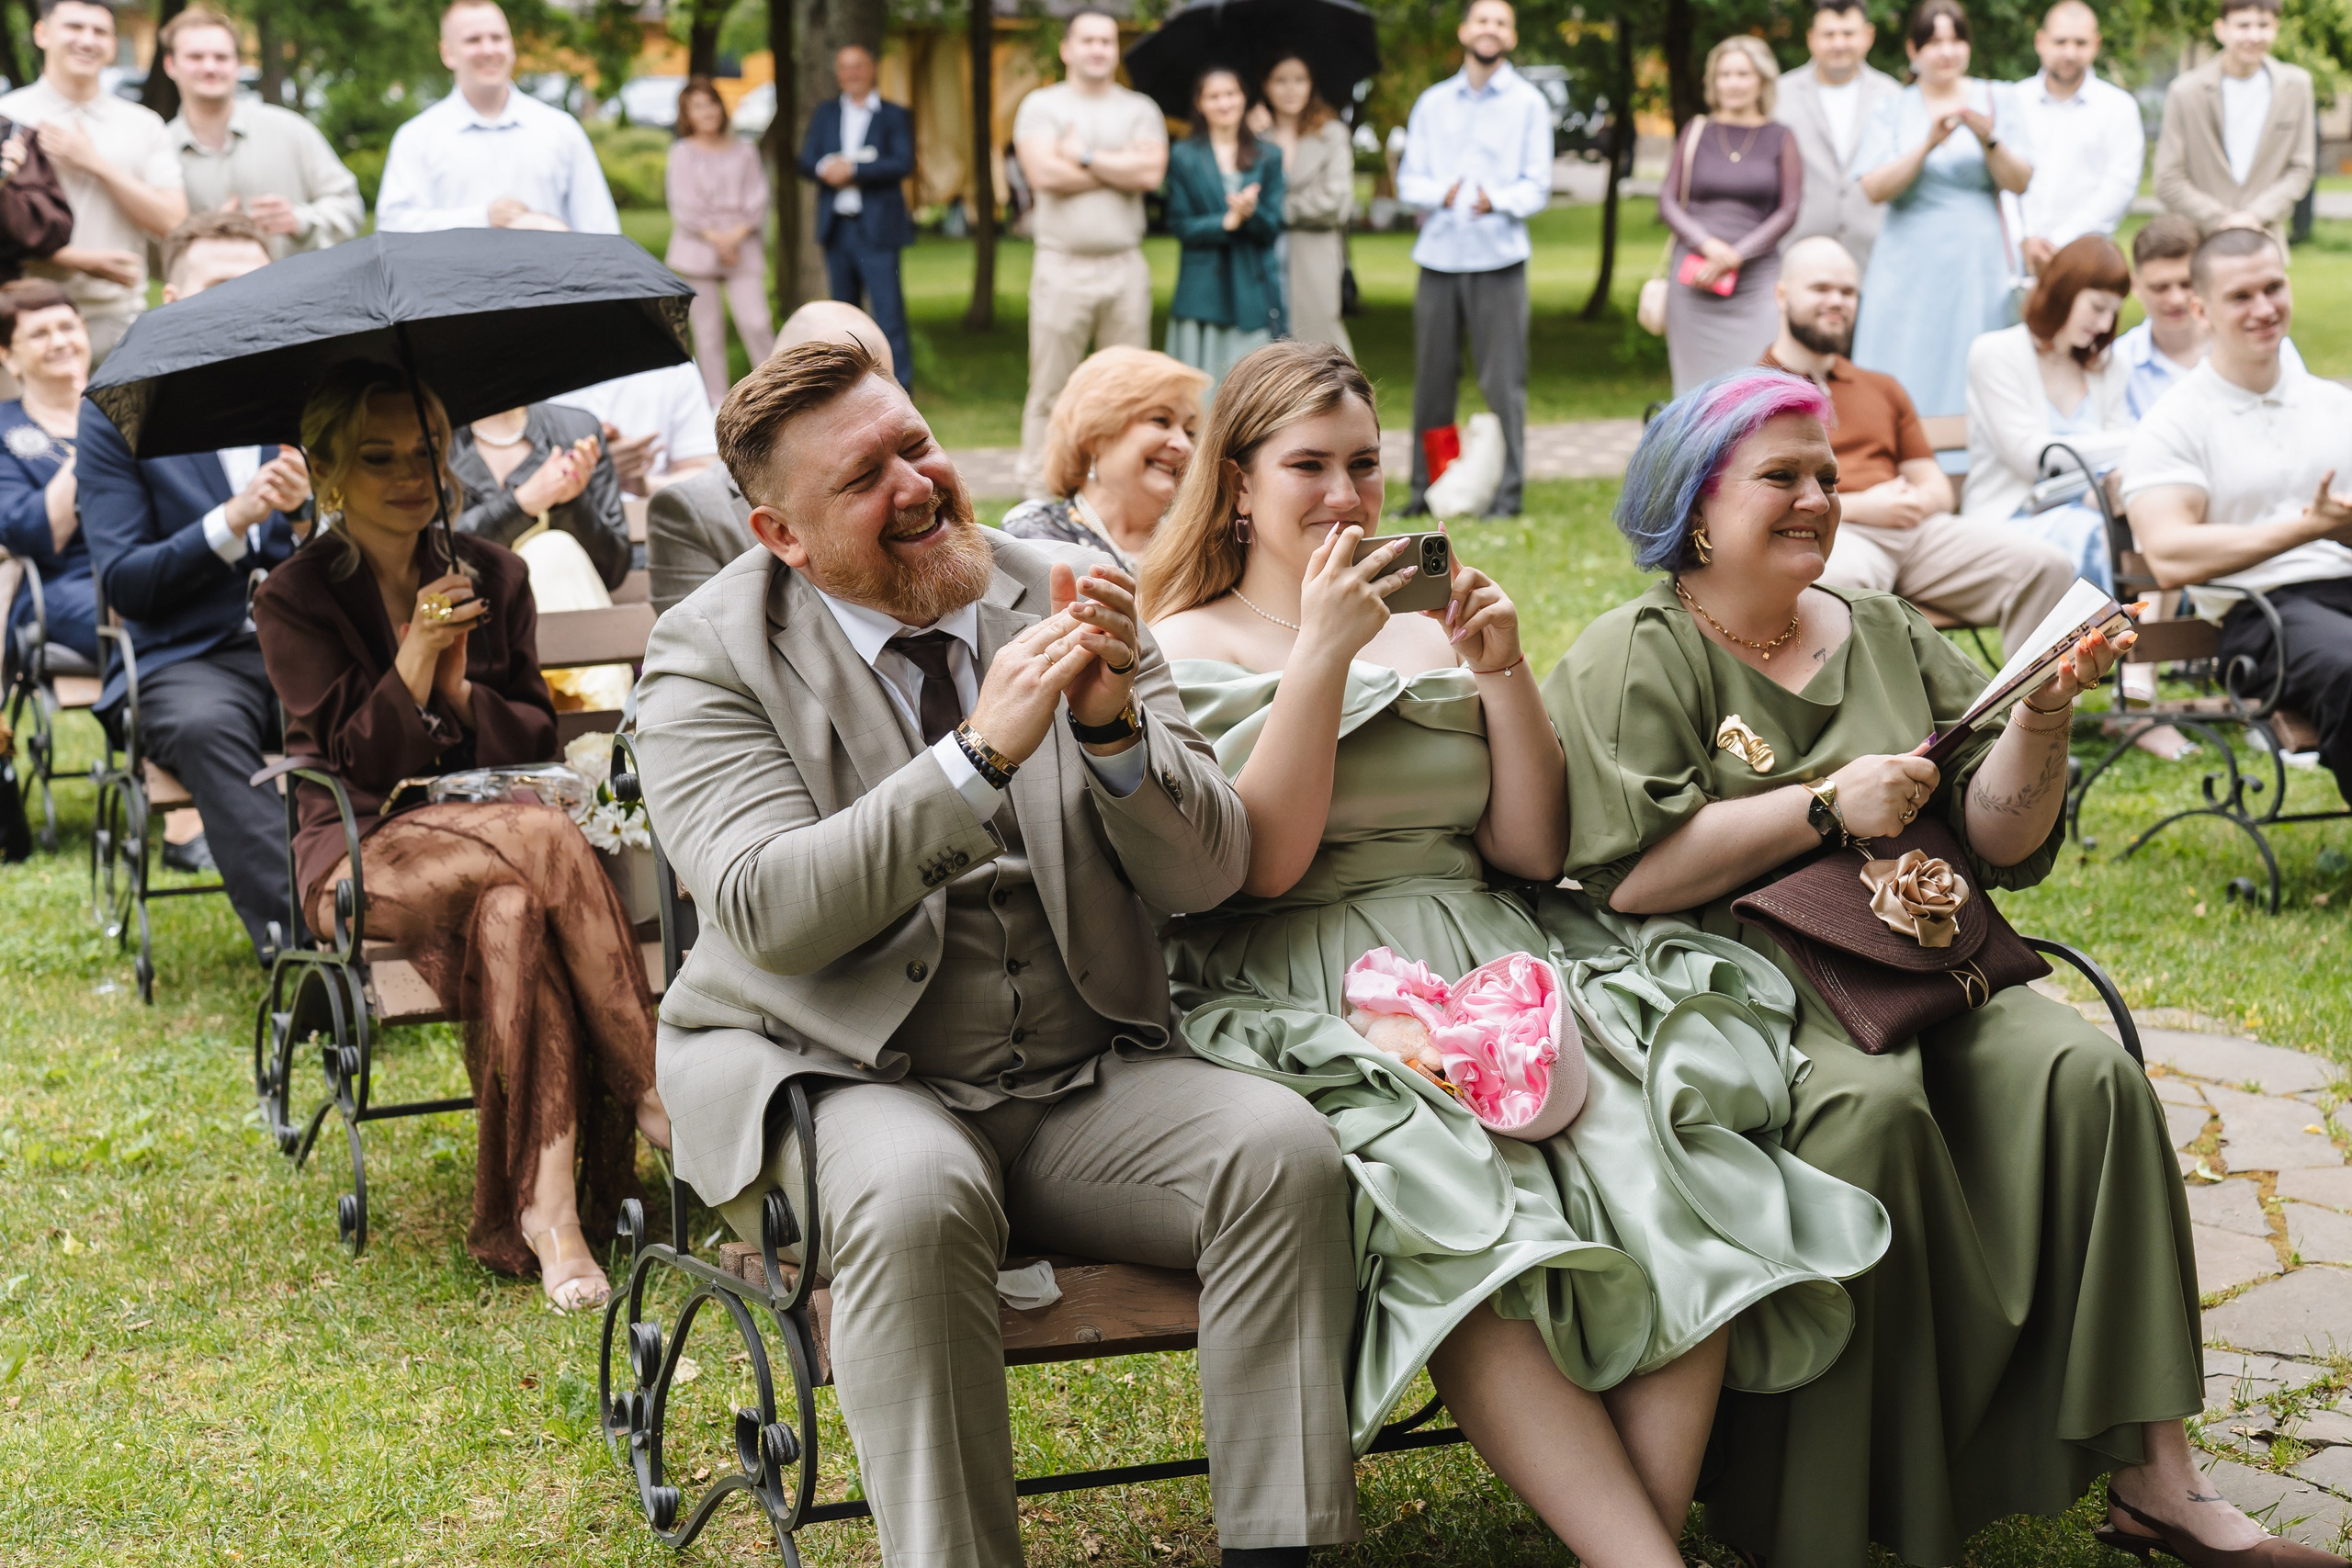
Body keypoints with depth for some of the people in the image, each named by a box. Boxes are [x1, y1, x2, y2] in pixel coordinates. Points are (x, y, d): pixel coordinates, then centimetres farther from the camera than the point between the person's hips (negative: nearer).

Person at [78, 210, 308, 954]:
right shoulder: (116, 414, 5)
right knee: (203, 726, -37)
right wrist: (231, 523, -15)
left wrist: (309, 514, -13)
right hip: (187, 656, -2)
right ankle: (296, 942, -40)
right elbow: (122, 583, -2)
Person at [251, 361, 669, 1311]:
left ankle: (545, 1211, -40)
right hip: (362, 857, -3)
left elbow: (536, 742, 10)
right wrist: (414, 659, -21)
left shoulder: (492, 576, 11)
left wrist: (464, 693, -10)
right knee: (546, 845, -34)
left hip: (488, 822, 3)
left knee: (511, 912, -36)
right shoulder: (295, 602, 1)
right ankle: (653, 1094, -28)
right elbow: (359, 768, -7)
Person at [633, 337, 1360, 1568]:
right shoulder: (712, 657, -3)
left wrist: (1113, 727, -18)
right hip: (834, 1081, -3)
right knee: (913, 1191, -36)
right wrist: (980, 757, -26)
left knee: (1282, 1147, -22)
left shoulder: (1062, 607, 6)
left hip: (1084, 1088, 3)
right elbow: (768, 911, -18)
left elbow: (1207, 874, 2)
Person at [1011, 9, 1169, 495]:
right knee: (1049, 387, -2)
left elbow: (1152, 171, -6)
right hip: (1062, 266, -2)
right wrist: (1121, 169, -5)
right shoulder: (1042, 105, 5)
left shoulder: (1140, 109, 11)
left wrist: (1085, 155, -7)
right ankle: (1038, 491, 2)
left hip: (1125, 266, 2)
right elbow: (1044, 173, -12)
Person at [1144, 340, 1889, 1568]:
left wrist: (1502, 674, 4)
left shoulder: (1428, 640, 24)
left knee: (1670, 1170, -28)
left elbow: (1534, 854, 15)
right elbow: (1261, 863, -5)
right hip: (1314, 1015, -4)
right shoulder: (1184, 653, 11)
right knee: (1465, 1220, -35)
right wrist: (1320, 655, -7)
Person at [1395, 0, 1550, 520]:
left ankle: (1508, 491, 1)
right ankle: (1426, 488, 12)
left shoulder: (1528, 103, 7)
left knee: (1503, 381, -5)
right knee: (1432, 378, 4)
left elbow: (1537, 185, 0)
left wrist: (1498, 200, -21)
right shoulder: (1432, 103, 15)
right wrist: (1441, 194, -13)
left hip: (1499, 259, -2)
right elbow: (1408, 180, 9)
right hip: (1438, 256, 3)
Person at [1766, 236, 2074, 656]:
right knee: (1838, 579, -44)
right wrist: (1859, 507, -11)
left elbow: (1937, 486, 27)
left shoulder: (1883, 390, 33)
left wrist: (1922, 500, 0)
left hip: (1918, 529, 6)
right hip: (1825, 534, -6)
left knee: (2047, 566, -18)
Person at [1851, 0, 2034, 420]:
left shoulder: (1995, 99, 8)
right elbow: (1874, 188, -6)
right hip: (1911, 263, 0)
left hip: (1977, 262, 0)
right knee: (1905, 381, -4)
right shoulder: (1892, 110, 6)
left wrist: (1989, 141, -17)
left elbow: (2019, 182, 1)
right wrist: (1929, 144, -18)